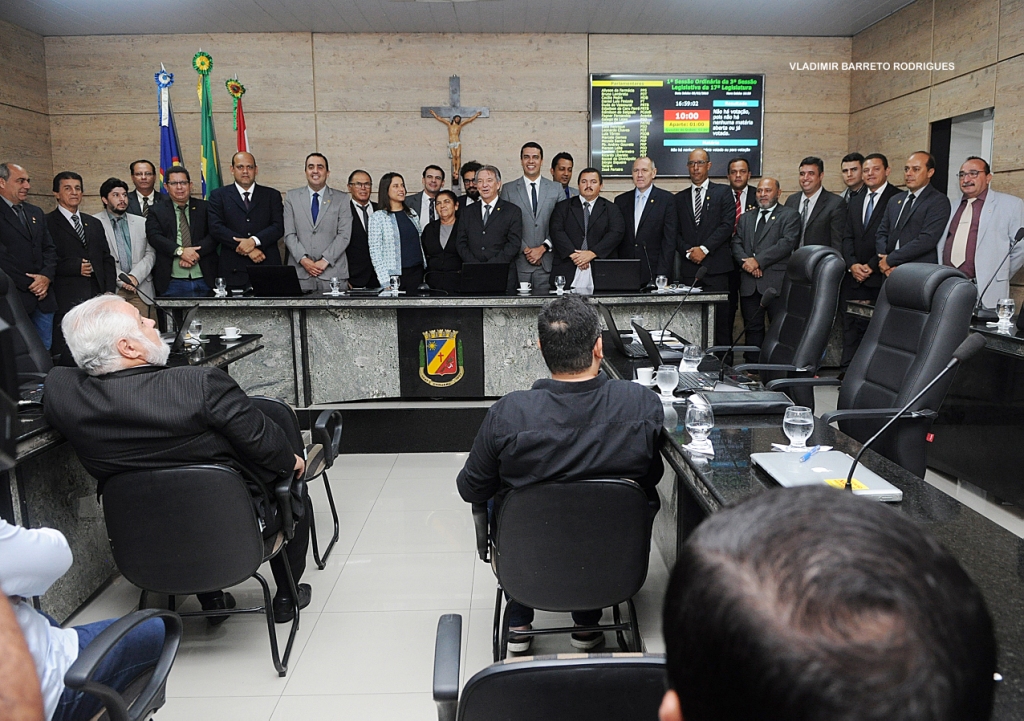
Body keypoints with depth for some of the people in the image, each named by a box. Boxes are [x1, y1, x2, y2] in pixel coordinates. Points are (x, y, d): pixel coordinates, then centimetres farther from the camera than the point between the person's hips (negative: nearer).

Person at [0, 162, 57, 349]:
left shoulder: (36, 212, 18)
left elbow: (49, 248, 15)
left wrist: (47, 276, -2)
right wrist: (29, 284, -10)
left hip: (43, 295, 6)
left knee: (45, 350, 7)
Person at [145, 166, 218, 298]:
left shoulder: (204, 207, 12)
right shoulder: (157, 211, 12)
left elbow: (214, 235, -1)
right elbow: (154, 237, -3)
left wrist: (194, 253, -16)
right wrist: (180, 251, -19)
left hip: (205, 281, 1)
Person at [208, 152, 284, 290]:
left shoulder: (272, 195, 14)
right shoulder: (219, 195, 11)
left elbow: (278, 227, 2)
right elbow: (216, 228, -2)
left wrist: (254, 241, -16)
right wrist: (247, 248, -12)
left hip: (267, 268, 1)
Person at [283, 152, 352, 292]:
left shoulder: (341, 198, 7)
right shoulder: (291, 197, 11)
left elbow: (344, 235, -1)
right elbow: (289, 234, 5)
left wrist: (325, 260, -10)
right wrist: (303, 259, -8)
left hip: (333, 271, -1)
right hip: (300, 272, 1)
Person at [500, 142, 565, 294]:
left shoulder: (556, 189, 10)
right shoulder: (508, 189, 8)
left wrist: (543, 248, -6)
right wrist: (525, 250, -8)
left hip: (546, 262, 1)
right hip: (519, 262, -1)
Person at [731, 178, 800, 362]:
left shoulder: (790, 215, 6)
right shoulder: (745, 218, 22)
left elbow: (787, 243, -8)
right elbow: (736, 243, 12)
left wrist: (758, 261, -14)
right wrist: (746, 262, -9)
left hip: (776, 282, -4)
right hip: (749, 283, 4)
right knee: (753, 328, 8)